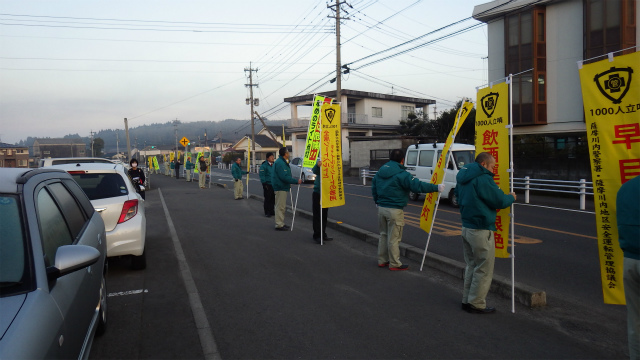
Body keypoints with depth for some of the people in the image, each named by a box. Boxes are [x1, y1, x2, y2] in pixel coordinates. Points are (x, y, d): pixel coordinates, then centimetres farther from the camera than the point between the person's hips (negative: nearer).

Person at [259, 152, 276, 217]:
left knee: (273, 199, 10)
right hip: (268, 185, -6)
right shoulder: (264, 165, -8)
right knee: (267, 199, -1)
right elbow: (262, 175, -11)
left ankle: (271, 211, 21)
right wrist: (264, 184, -15)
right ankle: (267, 212, 6)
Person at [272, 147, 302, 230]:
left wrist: (289, 183, 19)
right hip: (280, 188, -11)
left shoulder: (282, 162, 16)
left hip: (283, 187, 11)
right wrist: (296, 181, -22)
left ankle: (281, 223, 25)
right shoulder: (280, 163, -19)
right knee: (280, 206, -7)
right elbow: (284, 177, -25)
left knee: (282, 206, 16)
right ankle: (279, 225, -2)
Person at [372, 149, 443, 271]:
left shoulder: (380, 171, 9)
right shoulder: (401, 174, -16)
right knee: (394, 238, 1)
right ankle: (394, 264, 9)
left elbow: (373, 187, 19)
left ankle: (382, 260, 26)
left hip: (381, 208, 8)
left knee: (383, 235, 19)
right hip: (394, 210, -8)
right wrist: (436, 188, -14)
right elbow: (417, 186, -21)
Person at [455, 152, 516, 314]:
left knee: (471, 265, 19)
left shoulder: (463, 178, 12)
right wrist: (511, 197, 5)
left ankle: (467, 300, 26)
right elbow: (499, 201, -15)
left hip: (466, 226, 10)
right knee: (484, 269, 2)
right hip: (481, 230, -9)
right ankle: (477, 304, 8)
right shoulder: (483, 179, -17)